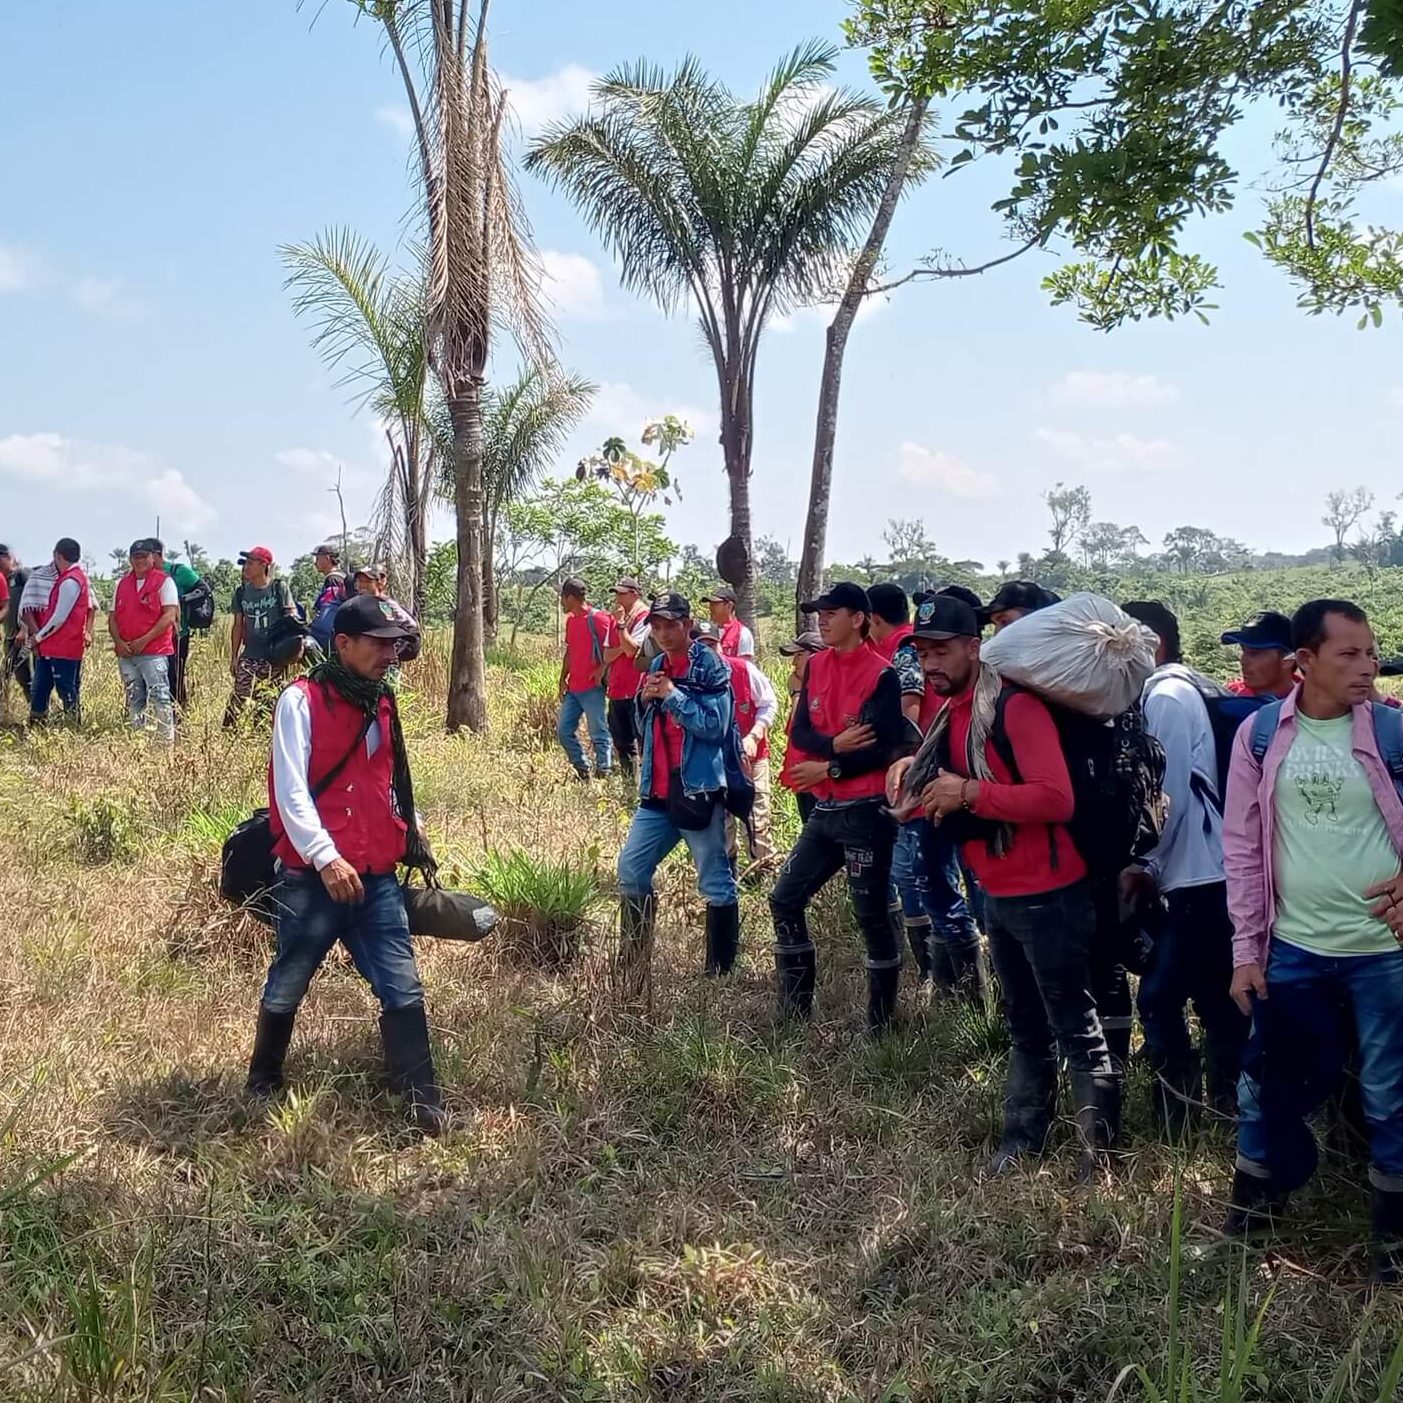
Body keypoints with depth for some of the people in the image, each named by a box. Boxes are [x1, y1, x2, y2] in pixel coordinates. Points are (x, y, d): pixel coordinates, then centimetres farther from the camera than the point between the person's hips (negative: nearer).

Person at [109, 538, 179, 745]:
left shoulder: (164, 581, -1)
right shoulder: (122, 583, 16)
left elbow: (169, 616, -9)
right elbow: (113, 617, 16)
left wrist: (144, 640, -13)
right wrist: (119, 642, -2)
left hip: (154, 652, -6)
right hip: (126, 653, 6)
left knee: (160, 699, -11)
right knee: (134, 701, 10)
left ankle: (168, 742, -10)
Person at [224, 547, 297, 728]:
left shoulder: (280, 588, 0)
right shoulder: (242, 592, 10)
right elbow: (238, 626, 14)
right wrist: (234, 657, 10)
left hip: (275, 658, -3)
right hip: (249, 657, 3)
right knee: (238, 701, -8)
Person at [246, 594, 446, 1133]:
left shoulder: (382, 706, 13)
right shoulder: (302, 700, -8)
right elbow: (290, 789, -16)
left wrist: (413, 836, 19)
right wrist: (325, 856, -25)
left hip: (377, 879, 5)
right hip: (312, 878, -5)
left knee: (404, 989, -1)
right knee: (287, 988, 11)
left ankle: (421, 1098, 5)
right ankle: (263, 1082, 34)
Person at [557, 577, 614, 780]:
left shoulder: (598, 618, -12)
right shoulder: (570, 620, 12)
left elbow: (613, 647, -14)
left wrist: (602, 669, -21)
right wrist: (563, 679, 14)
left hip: (592, 687, -9)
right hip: (573, 688, 9)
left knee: (599, 734, -3)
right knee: (564, 730, 10)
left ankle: (603, 775, 3)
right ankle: (582, 770, 20)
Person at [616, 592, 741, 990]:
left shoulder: (710, 666, -7)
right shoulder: (656, 666, 14)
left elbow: (715, 725, -17)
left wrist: (672, 695, -16)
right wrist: (645, 700, 1)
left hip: (699, 790, -8)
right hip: (657, 792, 8)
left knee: (716, 883, 0)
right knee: (631, 871, 8)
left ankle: (721, 974, 9)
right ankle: (632, 970, 18)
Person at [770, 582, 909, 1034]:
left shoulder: (881, 675, -11)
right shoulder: (816, 666, 8)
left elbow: (883, 749, -17)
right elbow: (800, 731, 1)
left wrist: (828, 768, -13)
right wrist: (836, 745, -18)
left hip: (865, 811, -7)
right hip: (824, 809, 7)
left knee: (872, 918, 1)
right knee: (785, 901, 10)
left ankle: (881, 1024, 14)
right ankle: (794, 1013, 23)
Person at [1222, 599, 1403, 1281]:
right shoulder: (1259, 733, -4)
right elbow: (1241, 846, 1)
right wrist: (1246, 949, 0)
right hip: (1291, 949, 1)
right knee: (1269, 1082, 13)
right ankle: (1257, 1187, 37)